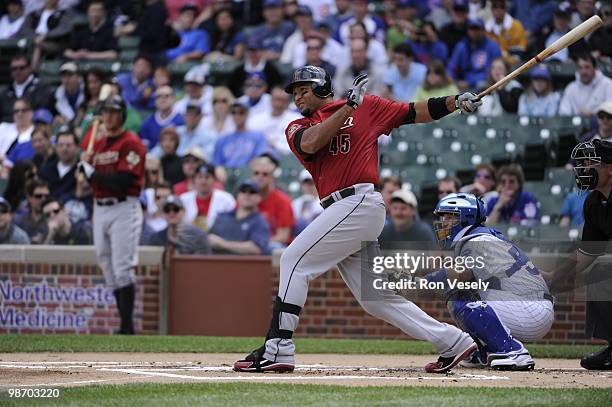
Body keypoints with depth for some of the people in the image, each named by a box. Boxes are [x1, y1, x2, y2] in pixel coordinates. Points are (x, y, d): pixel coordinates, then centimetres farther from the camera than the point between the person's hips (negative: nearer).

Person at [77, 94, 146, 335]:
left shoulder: (131, 143, -8)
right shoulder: (98, 145, 17)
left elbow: (122, 181, -18)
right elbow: (91, 180, 18)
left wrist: (90, 171, -11)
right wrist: (84, 165, -2)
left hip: (124, 209, -8)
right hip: (99, 210, 8)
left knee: (122, 268, -12)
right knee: (108, 268, 8)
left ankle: (127, 327, -11)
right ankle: (124, 323, 14)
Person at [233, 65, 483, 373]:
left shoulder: (367, 107, 10)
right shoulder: (297, 128, 20)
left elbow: (416, 113, 11)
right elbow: (310, 144, -3)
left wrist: (455, 102, -2)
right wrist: (349, 106, -5)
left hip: (359, 201, -7)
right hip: (341, 210, 7)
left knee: (295, 259, -15)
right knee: (374, 297, 5)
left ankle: (277, 349, -17)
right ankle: (451, 342, 10)